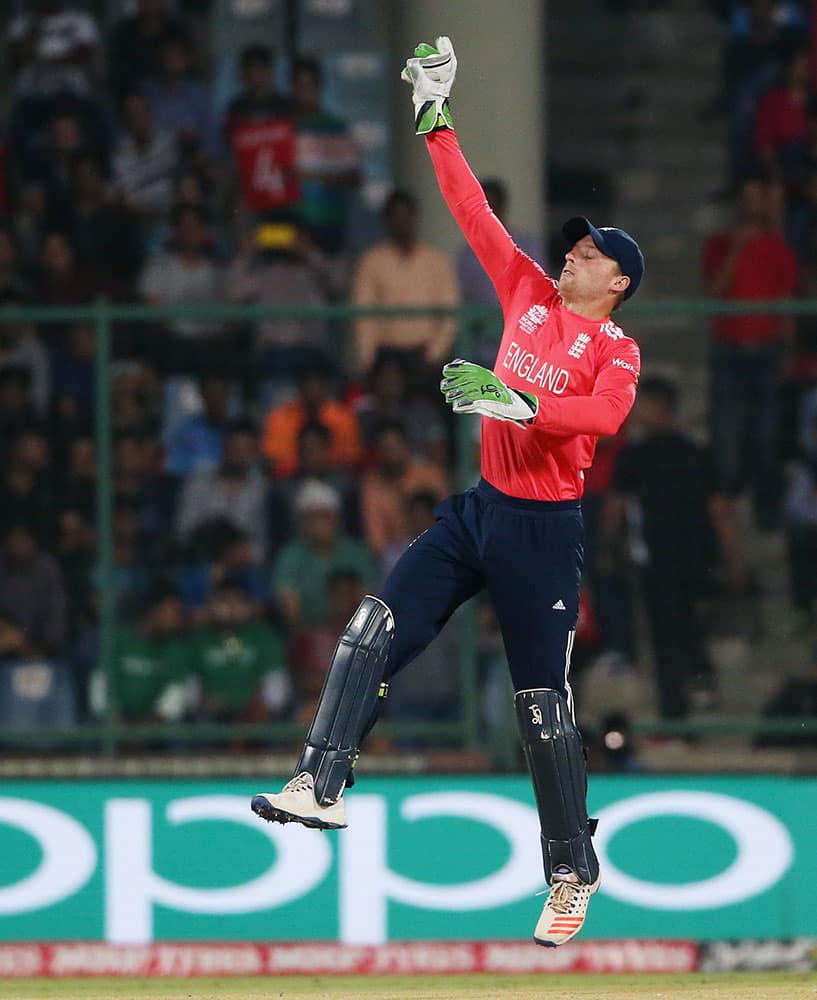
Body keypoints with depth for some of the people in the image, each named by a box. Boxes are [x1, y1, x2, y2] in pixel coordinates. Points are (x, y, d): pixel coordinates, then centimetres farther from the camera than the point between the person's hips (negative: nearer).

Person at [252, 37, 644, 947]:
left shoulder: (616, 349, -5)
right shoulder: (531, 294, 11)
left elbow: (604, 413, -26)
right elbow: (474, 213, 10)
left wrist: (519, 402, -38)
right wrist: (436, 120, 7)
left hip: (546, 529, -6)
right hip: (481, 510, 6)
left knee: (543, 701, -3)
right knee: (375, 630, -12)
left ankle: (572, 874, 6)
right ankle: (322, 784, -19)